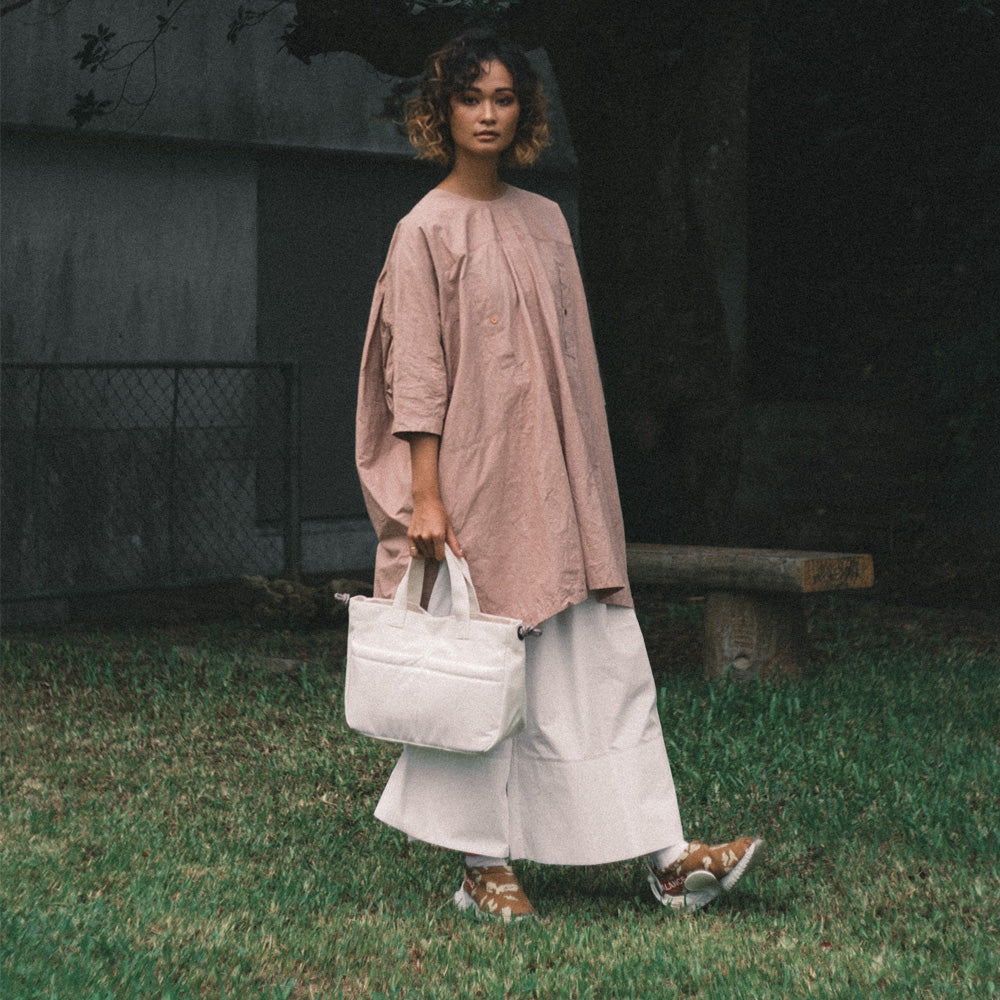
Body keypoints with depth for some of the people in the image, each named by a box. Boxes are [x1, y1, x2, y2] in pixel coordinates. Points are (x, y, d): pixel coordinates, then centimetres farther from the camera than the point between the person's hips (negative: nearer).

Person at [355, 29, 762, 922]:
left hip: (557, 482, 6)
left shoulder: (545, 222, 13)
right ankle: (485, 866, 8)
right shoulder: (427, 231, -4)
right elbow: (416, 374, -8)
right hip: (475, 478, -6)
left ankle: (667, 858, 1)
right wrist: (425, 497, -15)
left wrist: (586, 482, 13)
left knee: (606, 663, 2)